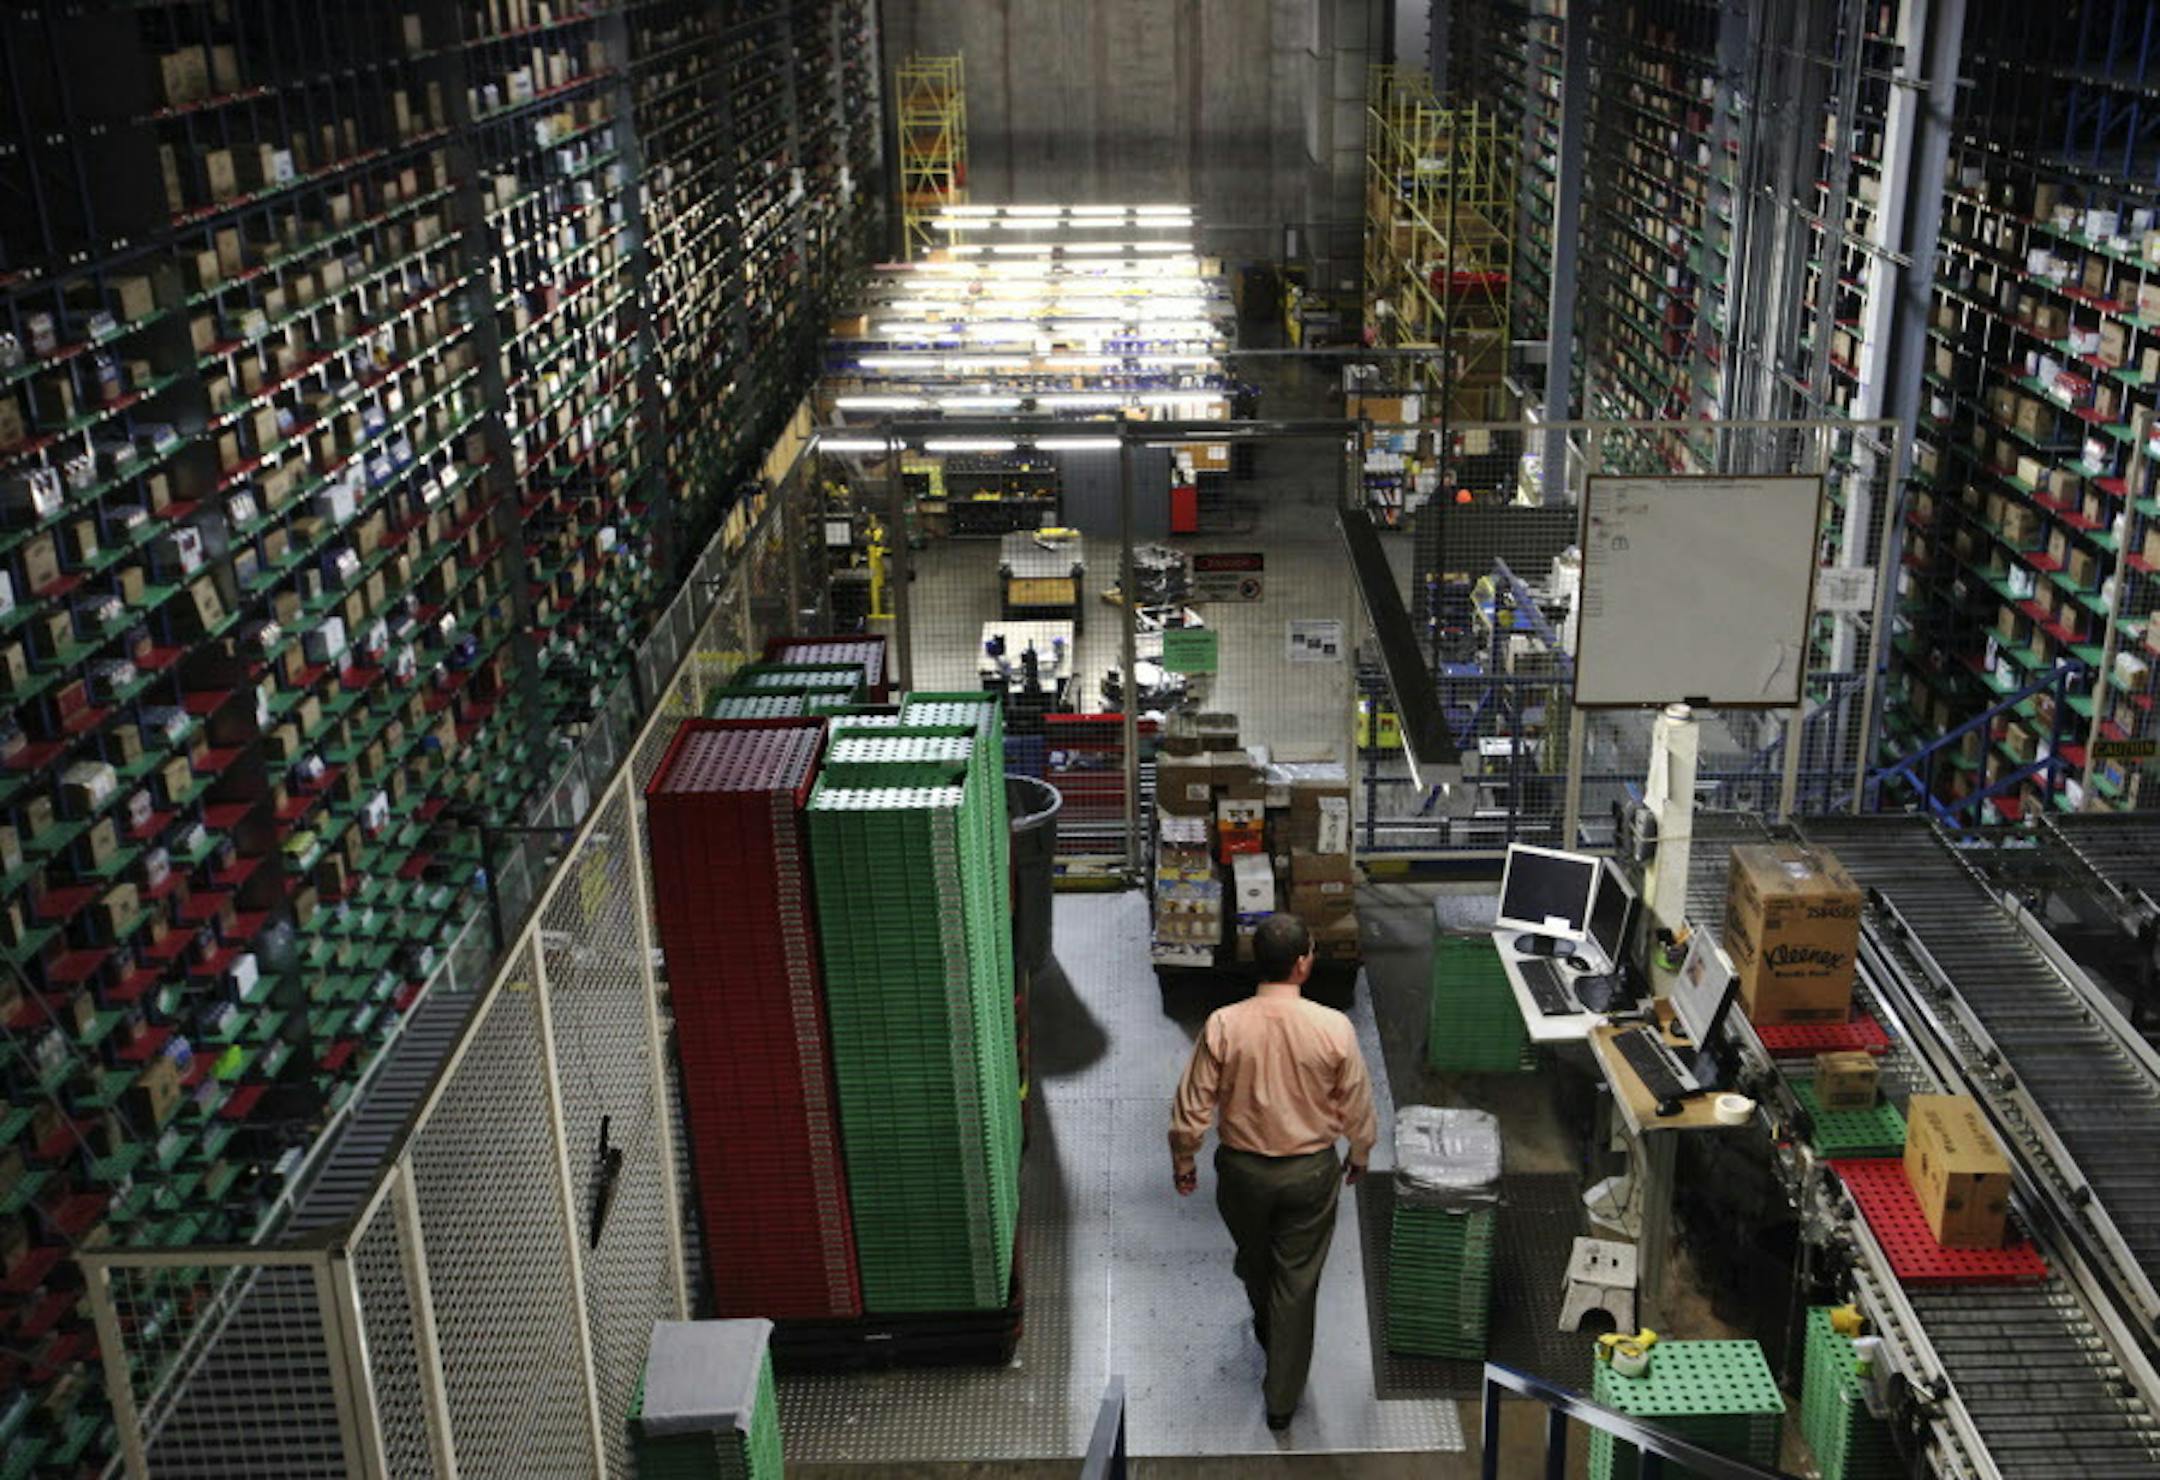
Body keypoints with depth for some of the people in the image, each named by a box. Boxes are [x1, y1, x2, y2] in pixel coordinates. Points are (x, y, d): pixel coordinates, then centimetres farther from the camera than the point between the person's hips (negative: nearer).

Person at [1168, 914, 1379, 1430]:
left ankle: (1267, 1330, 56)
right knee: (1297, 1280, 14)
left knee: (1254, 1259, 28)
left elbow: (1191, 1110, -13)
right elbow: (1357, 1109, -7)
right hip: (1310, 1172, -1)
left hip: (1243, 1169, 1)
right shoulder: (1334, 1028, -20)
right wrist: (1359, 1156, 12)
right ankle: (1282, 1397, 23)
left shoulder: (1223, 1026, -19)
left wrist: (1183, 1164, 5)